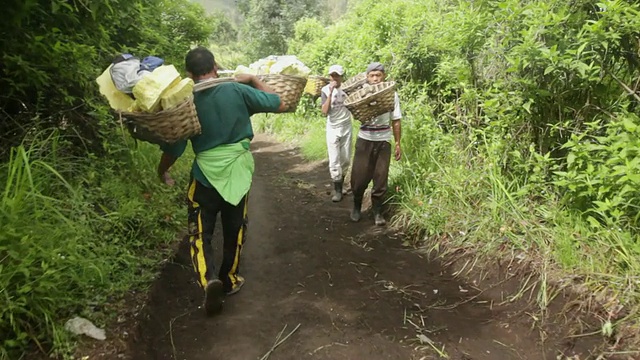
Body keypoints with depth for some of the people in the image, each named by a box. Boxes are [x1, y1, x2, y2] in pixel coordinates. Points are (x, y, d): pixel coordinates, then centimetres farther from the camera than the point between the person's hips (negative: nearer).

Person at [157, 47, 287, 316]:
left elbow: (174, 147, -2)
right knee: (234, 231, 17)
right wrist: (253, 80, 8)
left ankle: (209, 280, -16)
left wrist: (162, 172, 17)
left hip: (206, 175, -1)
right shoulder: (237, 90, -9)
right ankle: (229, 281, 31)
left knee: (200, 234, 8)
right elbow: (279, 105, -2)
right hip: (238, 172, 1)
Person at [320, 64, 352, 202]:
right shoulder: (325, 90, -7)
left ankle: (341, 184, 26)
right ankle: (337, 190, 4)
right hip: (333, 128, -2)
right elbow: (324, 112, -17)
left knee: (346, 159, 8)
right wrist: (330, 93, -22)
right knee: (334, 160, -5)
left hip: (346, 127, 2)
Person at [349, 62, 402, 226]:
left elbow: (396, 121, 7)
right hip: (365, 140, -1)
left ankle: (377, 211, 19)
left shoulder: (392, 94, 1)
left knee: (380, 178, 4)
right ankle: (357, 207, 26)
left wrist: (398, 144, 8)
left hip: (383, 141, 1)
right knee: (359, 176, 3)